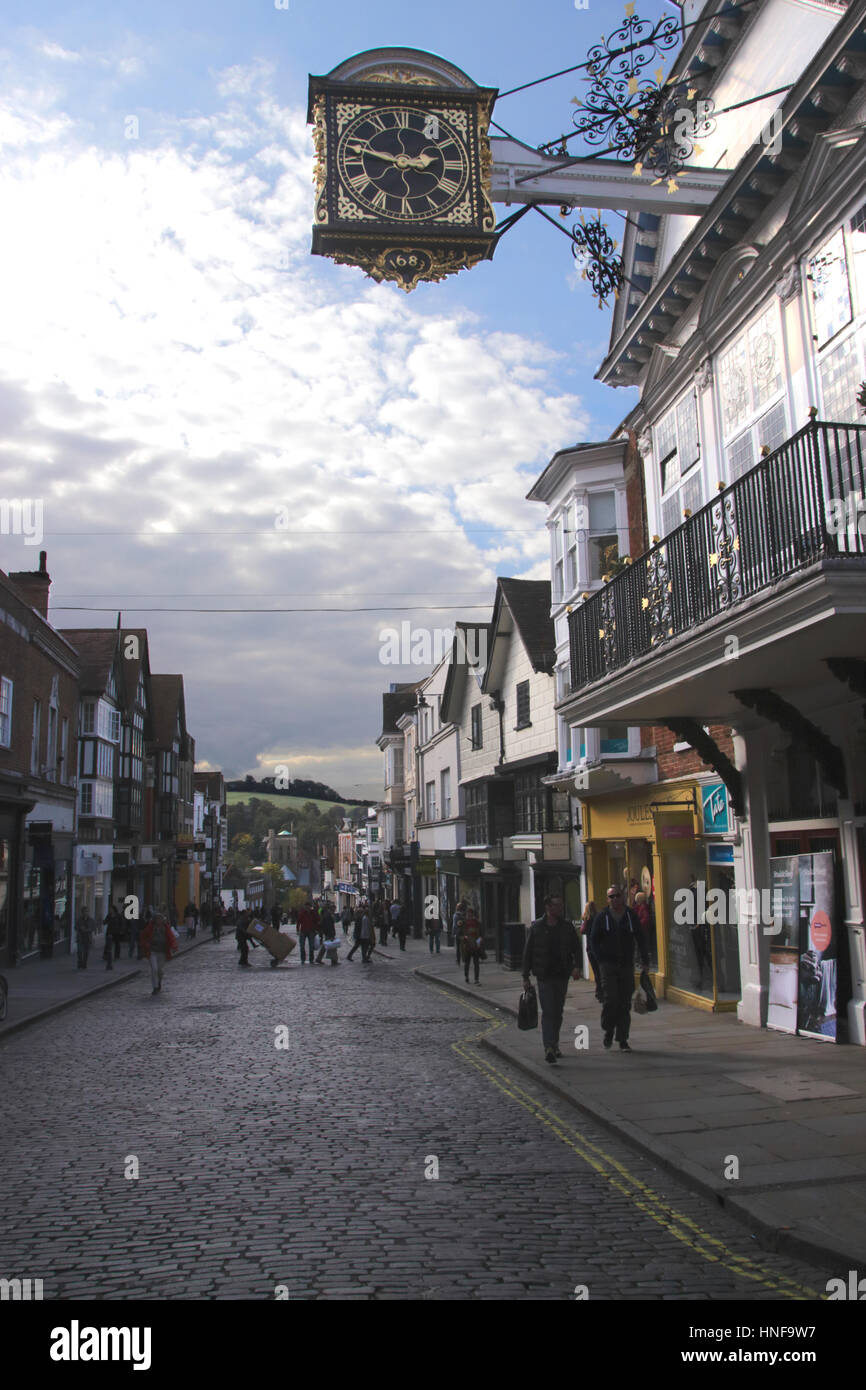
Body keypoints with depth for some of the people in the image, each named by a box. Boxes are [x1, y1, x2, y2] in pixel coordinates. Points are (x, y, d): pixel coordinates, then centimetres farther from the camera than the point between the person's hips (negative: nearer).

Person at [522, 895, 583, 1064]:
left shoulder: (567, 926, 5)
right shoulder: (537, 927, -1)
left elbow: (576, 948, 4)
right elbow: (528, 952, 3)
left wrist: (577, 966, -14)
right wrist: (525, 977, 1)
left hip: (562, 976, 3)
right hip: (545, 976, -3)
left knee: (558, 1012, 13)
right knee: (548, 1012, -12)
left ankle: (554, 1045, 28)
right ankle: (549, 1048, -17)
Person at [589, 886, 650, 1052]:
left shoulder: (631, 915, 6)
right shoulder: (602, 917, 2)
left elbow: (640, 939, 11)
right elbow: (593, 940, 7)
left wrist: (645, 961, 6)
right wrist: (601, 959, -2)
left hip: (627, 965, 2)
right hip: (608, 965, -2)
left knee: (625, 1003, 2)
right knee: (611, 998, -14)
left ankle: (623, 1040, 9)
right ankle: (608, 1031, 9)